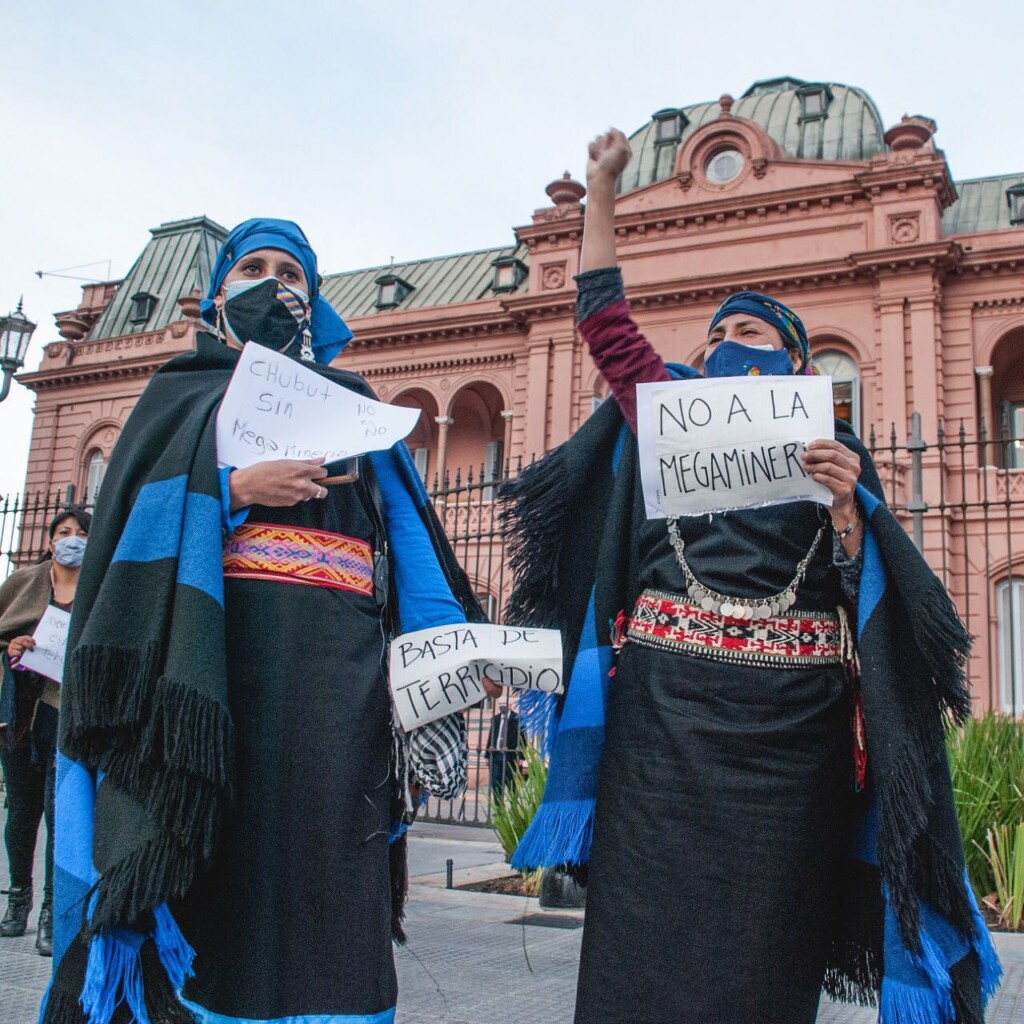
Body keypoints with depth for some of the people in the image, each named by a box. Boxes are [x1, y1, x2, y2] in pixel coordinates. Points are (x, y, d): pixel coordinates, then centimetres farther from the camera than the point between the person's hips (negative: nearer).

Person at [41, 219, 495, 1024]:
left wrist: (452, 646, -2)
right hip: (212, 654, -1)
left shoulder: (354, 406, 22)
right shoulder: (183, 396, 19)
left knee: (326, 873, -4)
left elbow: (409, 534, 12)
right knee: (210, 880, -5)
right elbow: (135, 519, 3)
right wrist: (233, 487, -15)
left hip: (334, 671, 1)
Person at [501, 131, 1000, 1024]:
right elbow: (605, 320, 13)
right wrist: (601, 186, 15)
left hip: (787, 714, 0)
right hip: (668, 703, 0)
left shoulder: (832, 448, 14)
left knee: (765, 927, 3)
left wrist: (845, 503, -13)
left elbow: (857, 587, 5)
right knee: (658, 913, -2)